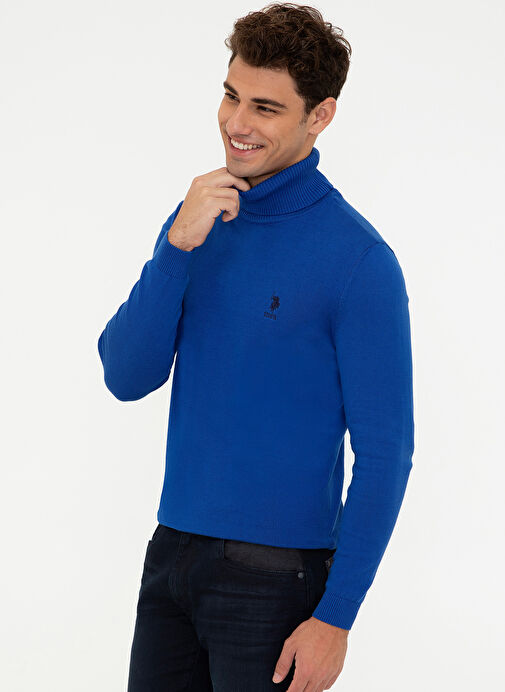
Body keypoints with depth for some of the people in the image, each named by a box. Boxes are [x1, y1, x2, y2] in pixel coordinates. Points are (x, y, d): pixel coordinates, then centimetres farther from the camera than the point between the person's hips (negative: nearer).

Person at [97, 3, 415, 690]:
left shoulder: (358, 259, -13)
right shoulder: (198, 219, 6)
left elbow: (384, 454, -13)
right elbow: (128, 377, -3)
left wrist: (336, 615, -16)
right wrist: (179, 246, -16)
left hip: (275, 574, -6)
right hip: (171, 554, 6)